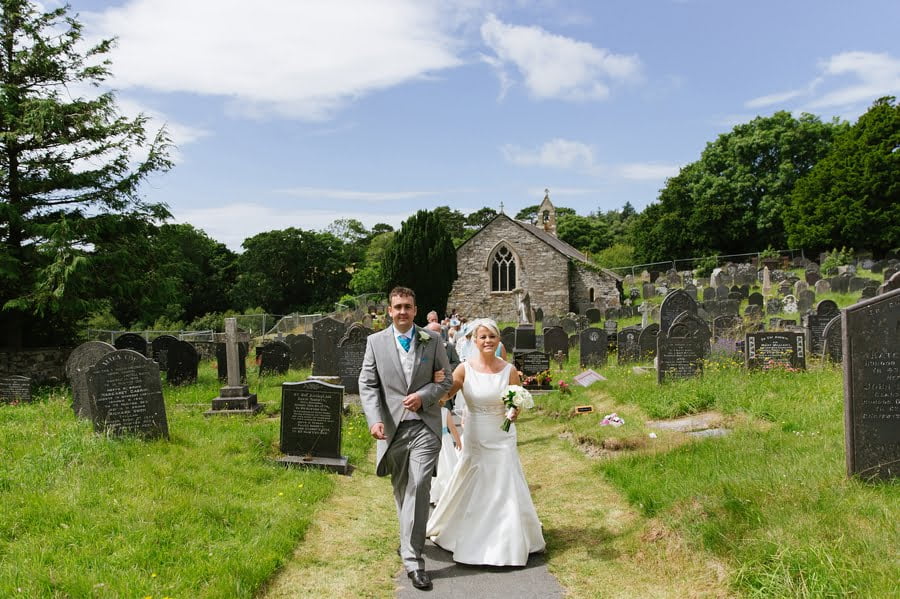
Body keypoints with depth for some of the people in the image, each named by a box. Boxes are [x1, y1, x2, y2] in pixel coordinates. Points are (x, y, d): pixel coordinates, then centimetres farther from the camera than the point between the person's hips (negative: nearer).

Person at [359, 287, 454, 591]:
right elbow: (367, 385, -1)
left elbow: (446, 380, 6)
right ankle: (410, 539, 39)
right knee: (401, 490, 16)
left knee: (419, 488, -11)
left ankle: (412, 557, -5)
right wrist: (375, 420, -15)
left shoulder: (432, 340, 4)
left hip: (425, 426, -1)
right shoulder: (375, 342, 3)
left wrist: (423, 396, -13)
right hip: (392, 427, 2)